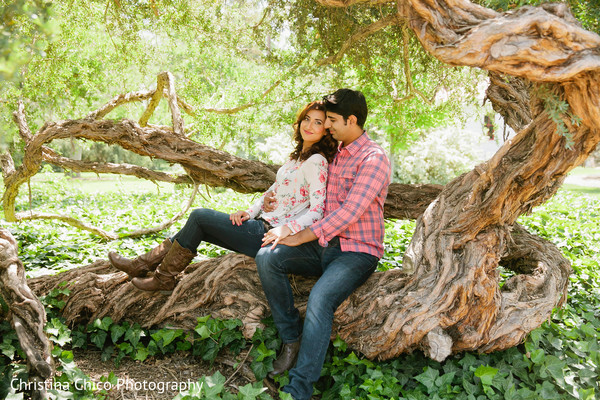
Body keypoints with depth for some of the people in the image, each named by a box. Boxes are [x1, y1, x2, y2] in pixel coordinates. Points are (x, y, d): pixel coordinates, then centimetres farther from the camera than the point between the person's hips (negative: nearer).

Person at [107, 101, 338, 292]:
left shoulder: (316, 161, -14)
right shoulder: (298, 156, 15)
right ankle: (142, 265, 13)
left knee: (199, 217, -8)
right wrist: (249, 212, 4)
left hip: (270, 235, -9)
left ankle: (164, 278, 5)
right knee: (198, 224, 5)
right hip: (262, 225, 9)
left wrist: (286, 229, -33)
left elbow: (317, 210, -20)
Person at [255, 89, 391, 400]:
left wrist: (303, 236, -19)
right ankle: (292, 339, -8)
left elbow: (350, 212, -20)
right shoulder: (334, 154, 15)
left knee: (319, 300, -32)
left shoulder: (374, 158, -10)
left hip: (357, 250, -7)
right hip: (324, 245, 7)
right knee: (266, 257, -16)